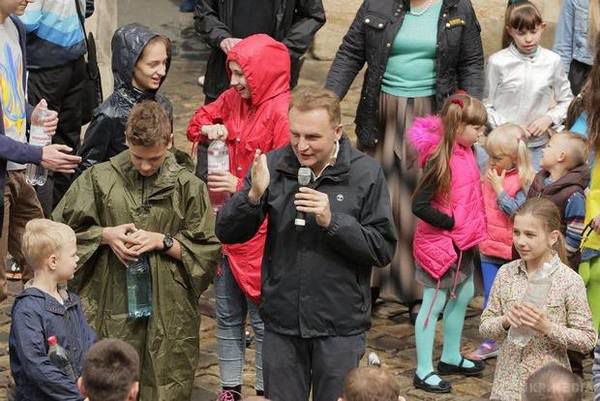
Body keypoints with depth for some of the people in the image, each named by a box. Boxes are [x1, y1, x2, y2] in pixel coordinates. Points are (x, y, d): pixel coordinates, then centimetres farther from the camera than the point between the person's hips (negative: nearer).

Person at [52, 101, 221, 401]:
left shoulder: (188, 186, -1)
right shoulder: (100, 178, 1)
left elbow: (209, 249, 1)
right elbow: (62, 227, 7)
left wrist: (162, 241, -11)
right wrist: (105, 235, -8)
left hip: (168, 311, -1)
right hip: (112, 305, 1)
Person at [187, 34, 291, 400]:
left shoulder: (281, 112, -17)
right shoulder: (233, 99, 4)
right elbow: (199, 122, 19)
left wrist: (241, 186, -23)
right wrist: (208, 130, -3)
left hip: (258, 230, -7)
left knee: (261, 317, 4)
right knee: (228, 315, 16)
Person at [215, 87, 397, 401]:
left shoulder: (365, 173, -7)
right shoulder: (272, 165, -1)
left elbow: (383, 249, -9)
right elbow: (227, 233, -2)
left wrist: (332, 221, -21)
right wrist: (254, 195, -20)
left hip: (340, 327, -2)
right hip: (282, 322, 2)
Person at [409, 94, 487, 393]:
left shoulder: (466, 152, 2)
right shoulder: (440, 159, -23)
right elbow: (419, 206, -25)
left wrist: (472, 227, 2)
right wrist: (451, 223, -18)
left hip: (462, 242, 9)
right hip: (439, 243, -9)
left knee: (463, 295, 21)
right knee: (434, 304, 0)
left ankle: (451, 357, 37)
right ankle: (424, 371, 10)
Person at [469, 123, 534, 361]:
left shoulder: (524, 180, -14)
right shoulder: (490, 174, 3)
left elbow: (518, 211, -20)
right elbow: (480, 204, 13)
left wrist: (499, 189, -18)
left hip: (512, 250, -5)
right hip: (489, 245, 6)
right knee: (490, 295, 12)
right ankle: (491, 342, 22)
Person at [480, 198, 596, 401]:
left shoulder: (569, 281, -10)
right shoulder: (506, 273, 1)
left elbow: (587, 340, -9)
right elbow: (484, 326, 5)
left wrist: (548, 328, -21)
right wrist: (505, 322, -15)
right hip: (507, 383, 3)